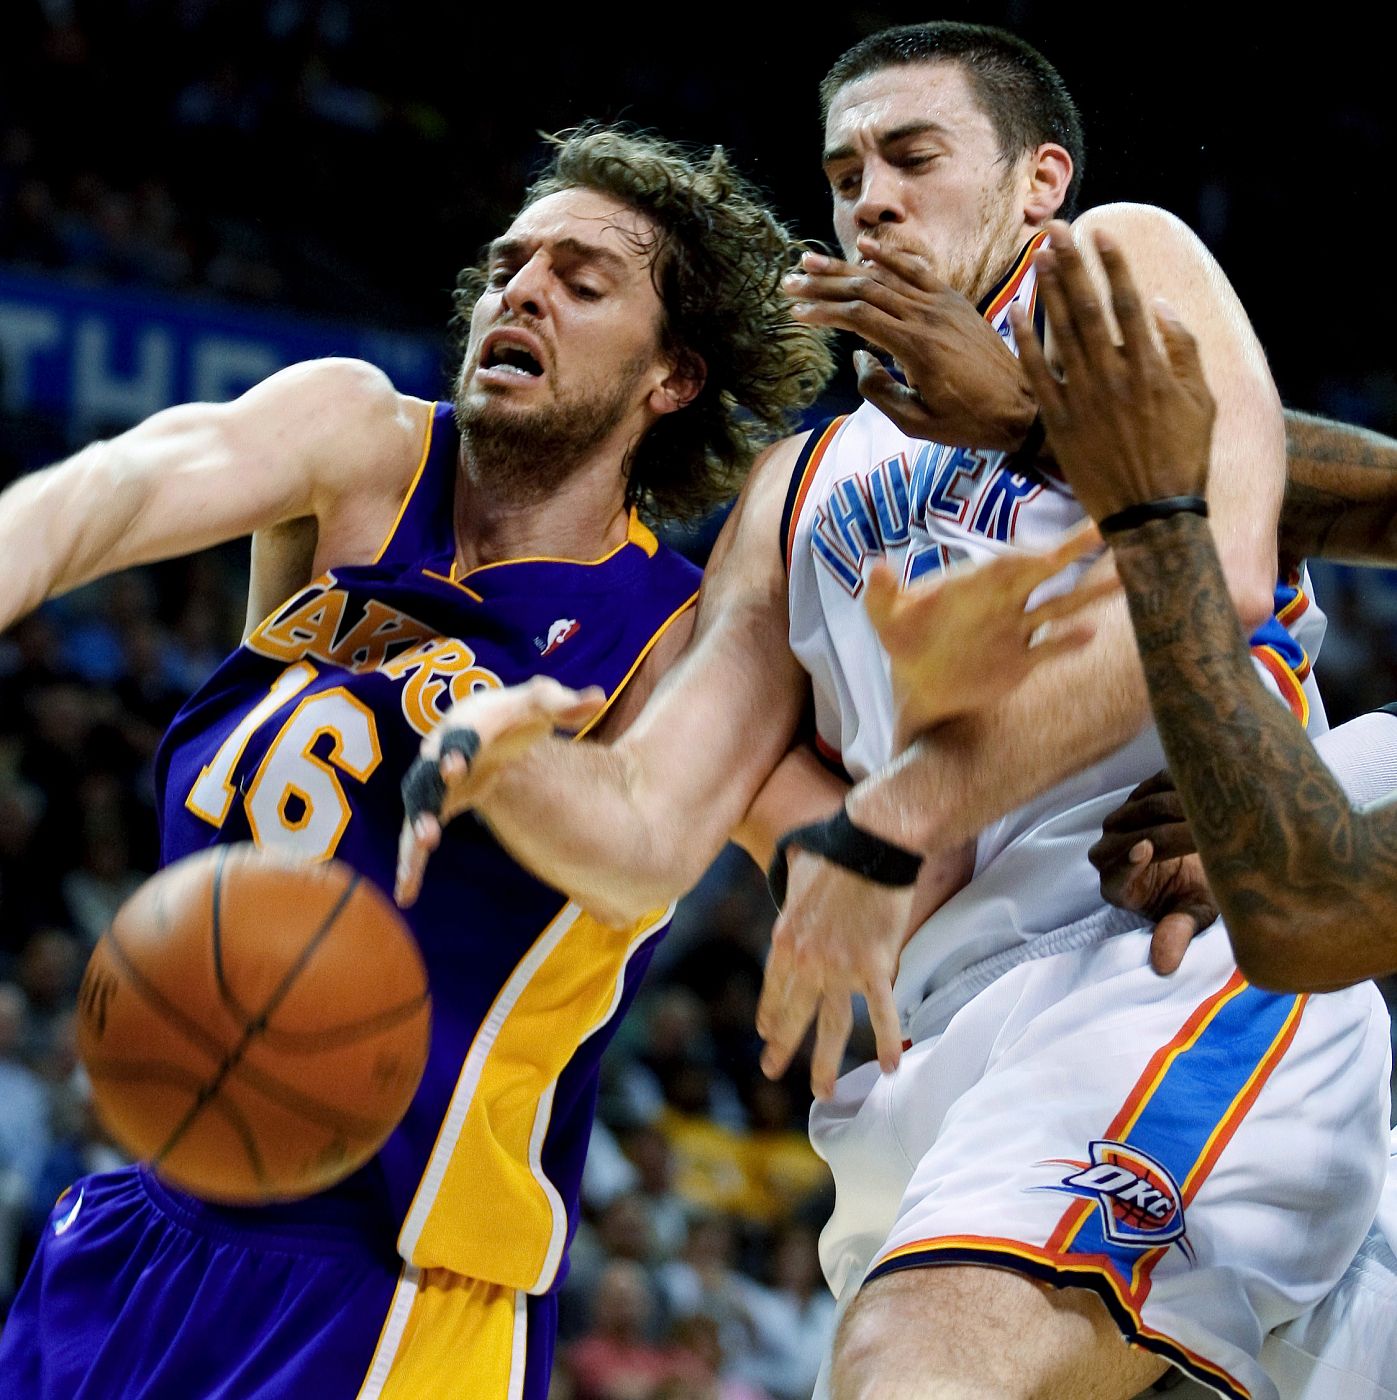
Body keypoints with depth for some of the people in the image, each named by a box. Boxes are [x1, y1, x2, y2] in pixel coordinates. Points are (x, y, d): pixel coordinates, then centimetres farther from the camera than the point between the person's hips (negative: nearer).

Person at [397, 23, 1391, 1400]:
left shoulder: (1118, 262, 12)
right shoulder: (802, 490, 30)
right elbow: (644, 835, 20)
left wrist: (877, 830, -12)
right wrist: (492, 756, -4)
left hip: (1176, 939, -7)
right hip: (942, 1039, 8)